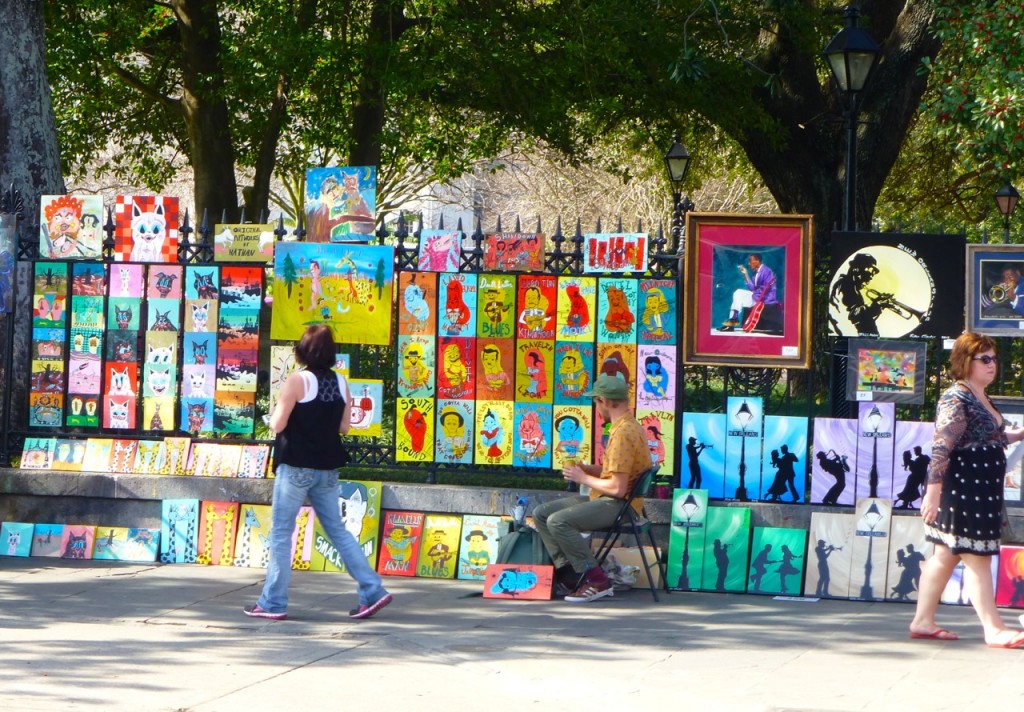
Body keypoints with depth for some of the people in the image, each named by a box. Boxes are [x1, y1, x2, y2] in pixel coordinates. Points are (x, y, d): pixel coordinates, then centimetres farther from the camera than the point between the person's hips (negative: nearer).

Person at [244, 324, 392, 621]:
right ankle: (373, 590, 7)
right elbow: (343, 426, 10)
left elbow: (278, 425, -13)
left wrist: (275, 412, 8)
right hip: (327, 469, 5)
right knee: (337, 530, 13)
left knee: (281, 533, 3)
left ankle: (273, 603, 5)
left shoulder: (297, 381, -12)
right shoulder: (341, 382, 4)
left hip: (296, 467, -5)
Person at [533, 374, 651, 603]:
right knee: (541, 514, 6)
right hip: (606, 501, 11)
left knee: (558, 521, -28)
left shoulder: (623, 433, -20)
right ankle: (569, 573, 1)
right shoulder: (627, 426, 14)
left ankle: (597, 581, -21)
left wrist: (584, 478, -11)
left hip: (619, 505, -11)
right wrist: (585, 468, 8)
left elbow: (617, 488, -24)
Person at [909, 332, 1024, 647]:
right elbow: (941, 446, -21)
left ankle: (923, 621, 17)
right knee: (976, 556, -7)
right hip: (962, 489, -10)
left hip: (980, 491, 10)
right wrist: (933, 490, -26)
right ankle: (993, 629, -5)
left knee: (946, 555, 12)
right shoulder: (956, 399, -15)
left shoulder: (981, 399, 17)